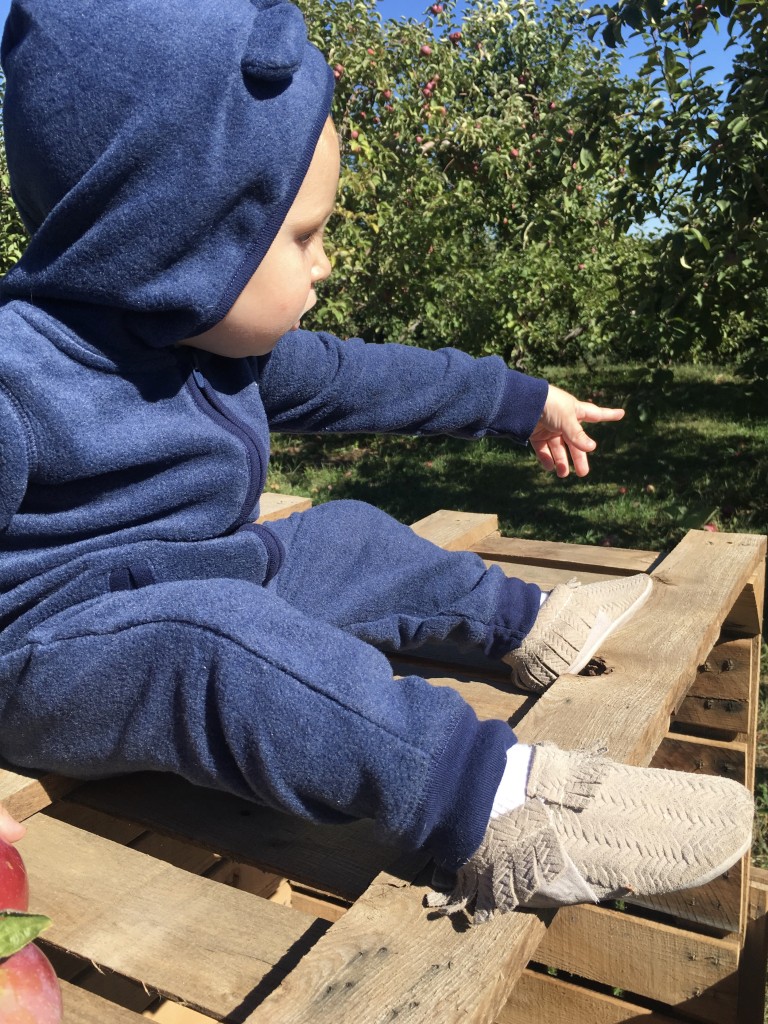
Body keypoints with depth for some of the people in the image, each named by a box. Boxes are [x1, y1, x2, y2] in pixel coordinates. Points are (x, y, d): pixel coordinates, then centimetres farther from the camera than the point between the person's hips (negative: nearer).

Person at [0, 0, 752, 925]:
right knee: (215, 635, -36)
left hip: (209, 600, 8)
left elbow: (358, 379, 10)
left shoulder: (224, 346, 0)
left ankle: (527, 624, 20)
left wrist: (521, 402, 18)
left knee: (346, 540, 6)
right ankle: (485, 800, -38)